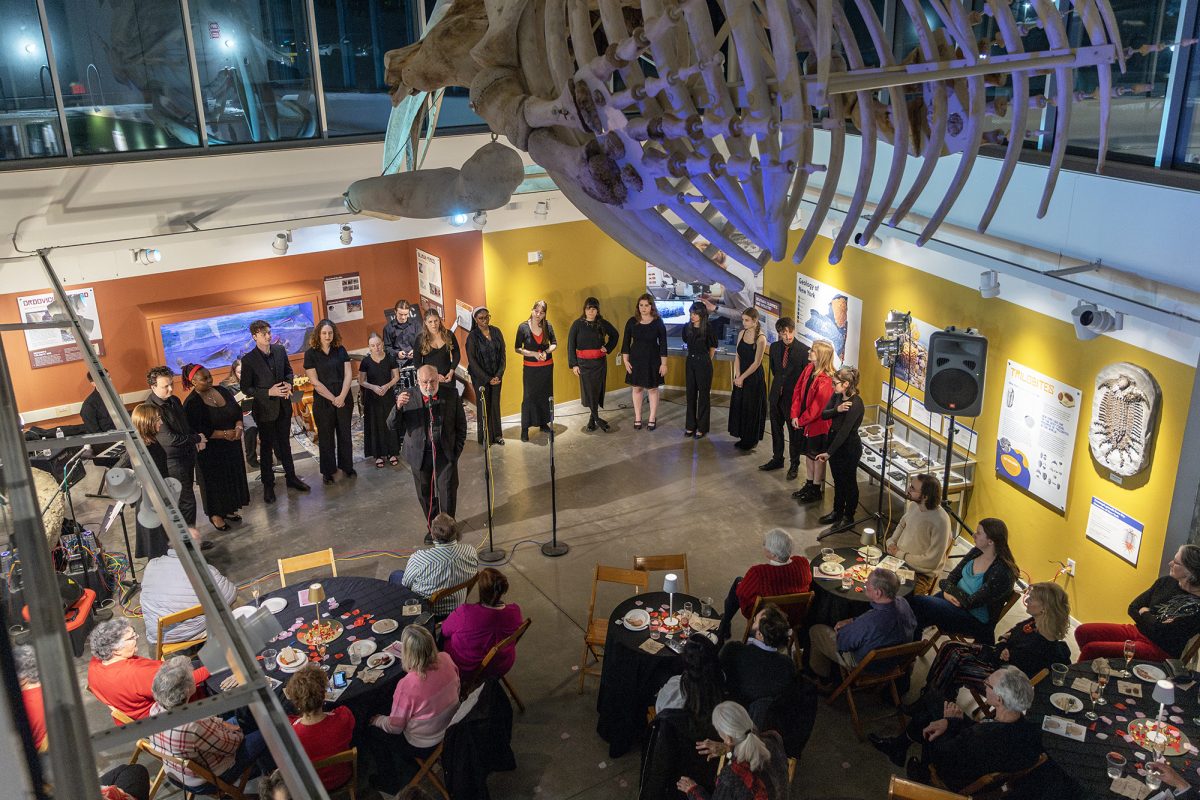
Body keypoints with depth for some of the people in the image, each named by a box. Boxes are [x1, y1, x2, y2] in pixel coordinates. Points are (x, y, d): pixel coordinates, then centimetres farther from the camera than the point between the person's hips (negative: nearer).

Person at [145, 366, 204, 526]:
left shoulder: (174, 400, 4)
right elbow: (170, 439, -25)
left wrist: (196, 440, -2)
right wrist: (197, 438, -13)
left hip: (188, 452, 8)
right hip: (173, 460, -8)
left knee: (185, 493, 19)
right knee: (187, 499, -3)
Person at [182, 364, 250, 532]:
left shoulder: (222, 391, 1)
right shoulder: (192, 403, -17)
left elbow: (237, 410, 7)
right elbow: (197, 430, -21)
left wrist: (238, 426, -13)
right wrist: (224, 434, -22)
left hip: (232, 446, 6)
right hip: (210, 450, -6)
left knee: (232, 477, 15)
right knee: (215, 481, 7)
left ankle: (228, 509, 34)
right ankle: (215, 514, 25)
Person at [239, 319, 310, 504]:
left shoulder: (280, 350, -3)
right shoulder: (248, 360, -16)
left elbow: (288, 370, 12)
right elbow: (246, 388, -12)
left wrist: (288, 384, -8)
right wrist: (269, 392, -22)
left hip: (283, 405, 4)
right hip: (265, 409, -4)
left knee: (284, 443, 19)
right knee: (266, 447, 9)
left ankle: (291, 477, 33)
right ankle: (268, 485, 21)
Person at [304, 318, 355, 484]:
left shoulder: (340, 350, 2)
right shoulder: (310, 354, -6)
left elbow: (348, 375, -2)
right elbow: (315, 382, -10)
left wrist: (342, 397, -14)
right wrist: (333, 399, -12)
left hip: (344, 399, 2)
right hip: (323, 402, -2)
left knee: (345, 434, 11)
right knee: (326, 437, 9)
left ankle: (347, 466, 27)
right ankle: (328, 471, 21)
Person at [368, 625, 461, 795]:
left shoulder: (407, 685, -38)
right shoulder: (445, 659, -22)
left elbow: (395, 727, -20)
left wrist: (377, 720, 1)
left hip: (423, 746, -6)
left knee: (373, 731, 19)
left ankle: (389, 784, 37)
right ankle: (407, 764, 45)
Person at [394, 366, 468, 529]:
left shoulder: (451, 394, -6)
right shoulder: (408, 397, -8)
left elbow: (461, 423, 3)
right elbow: (393, 425, -9)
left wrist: (457, 448, -1)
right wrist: (398, 407, -28)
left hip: (446, 454, 0)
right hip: (420, 455, 1)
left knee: (448, 493, 5)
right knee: (425, 494, 12)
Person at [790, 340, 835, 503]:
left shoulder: (826, 380, -26)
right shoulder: (809, 369, -1)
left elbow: (817, 407, -23)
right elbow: (798, 391, 2)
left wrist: (801, 420, -13)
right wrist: (795, 415, -6)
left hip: (819, 424, -8)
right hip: (805, 422, 8)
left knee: (818, 456, 8)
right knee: (808, 453, 20)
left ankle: (817, 490, 22)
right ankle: (809, 485, 35)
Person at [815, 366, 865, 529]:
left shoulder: (856, 403, -25)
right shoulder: (837, 396, -2)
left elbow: (844, 431, -26)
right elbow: (823, 415, -4)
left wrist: (828, 453, -26)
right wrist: (837, 409, -26)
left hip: (849, 447, -8)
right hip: (834, 442, 8)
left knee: (849, 482, 10)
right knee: (838, 480, 21)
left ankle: (849, 517, 25)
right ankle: (837, 512, 37)